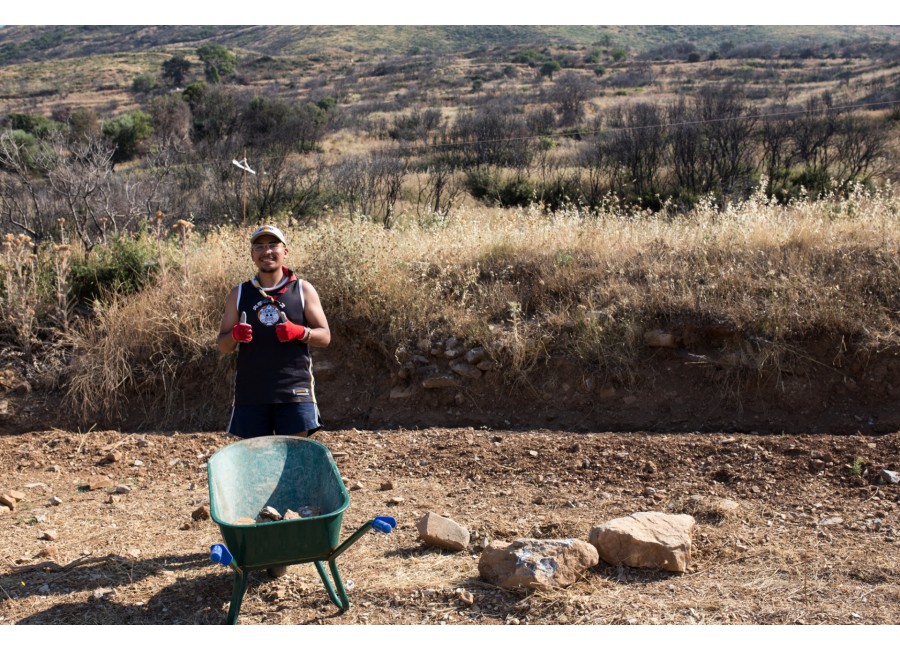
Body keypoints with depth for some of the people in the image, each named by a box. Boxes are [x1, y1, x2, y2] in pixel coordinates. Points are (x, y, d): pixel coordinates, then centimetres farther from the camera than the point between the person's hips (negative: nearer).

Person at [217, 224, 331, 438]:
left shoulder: (303, 290, 5)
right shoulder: (239, 294, 9)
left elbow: (324, 337, 4)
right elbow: (223, 345, 11)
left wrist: (300, 332, -17)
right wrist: (234, 336, -12)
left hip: (295, 389, -1)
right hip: (251, 391, 2)